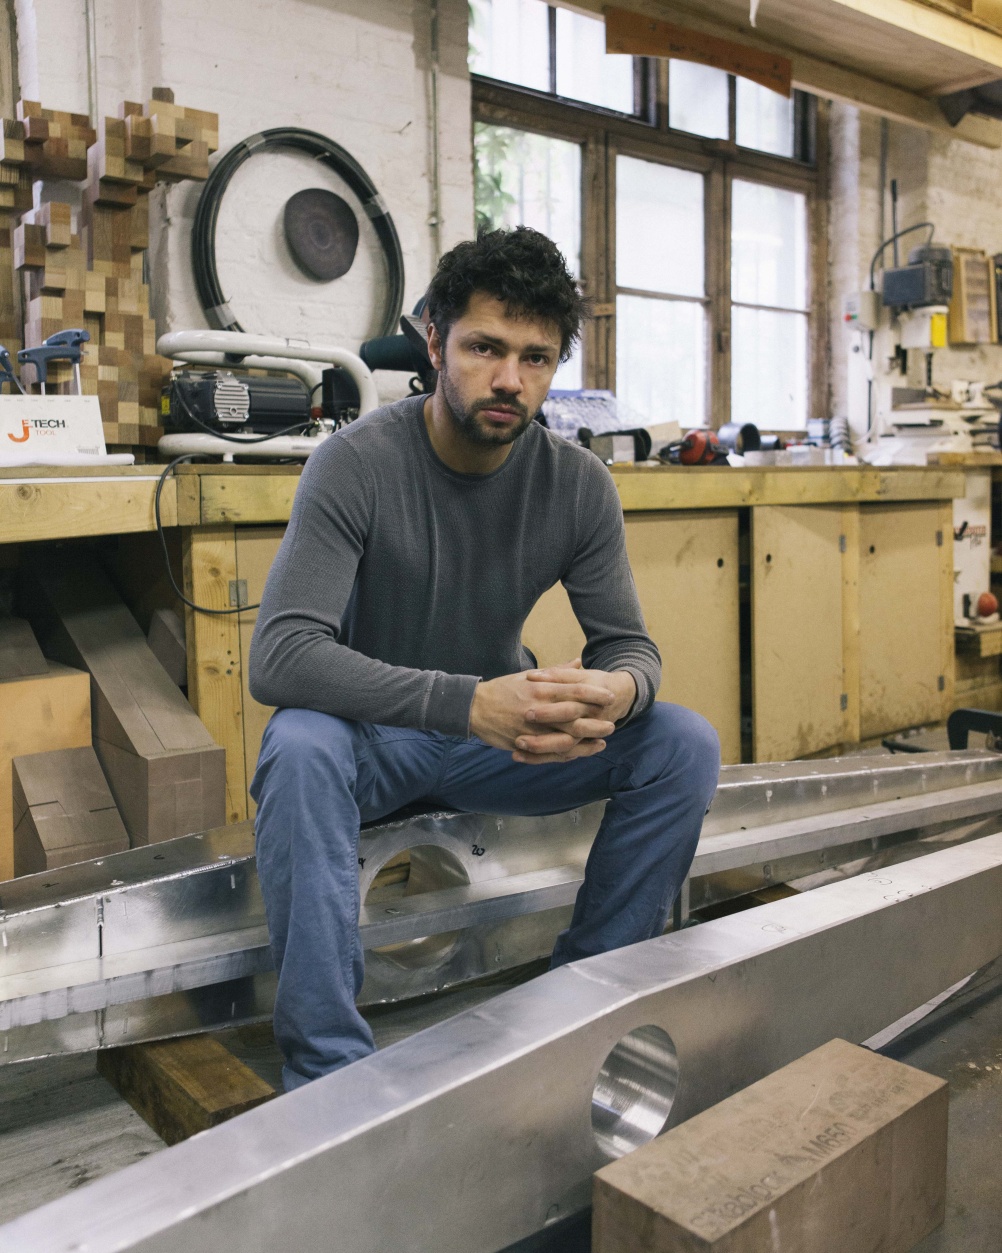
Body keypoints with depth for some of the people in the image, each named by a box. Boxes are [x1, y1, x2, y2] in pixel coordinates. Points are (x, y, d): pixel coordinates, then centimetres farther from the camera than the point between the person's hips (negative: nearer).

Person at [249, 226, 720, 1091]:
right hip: (370, 735, -3)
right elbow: (280, 656, -30)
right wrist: (468, 703, -43)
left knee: (686, 745, -15)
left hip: (502, 731, 4)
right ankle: (328, 1069, -23)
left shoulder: (579, 483, -8)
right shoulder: (358, 462, -20)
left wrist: (619, 688, -31)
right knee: (299, 749, -37)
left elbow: (628, 643, -3)